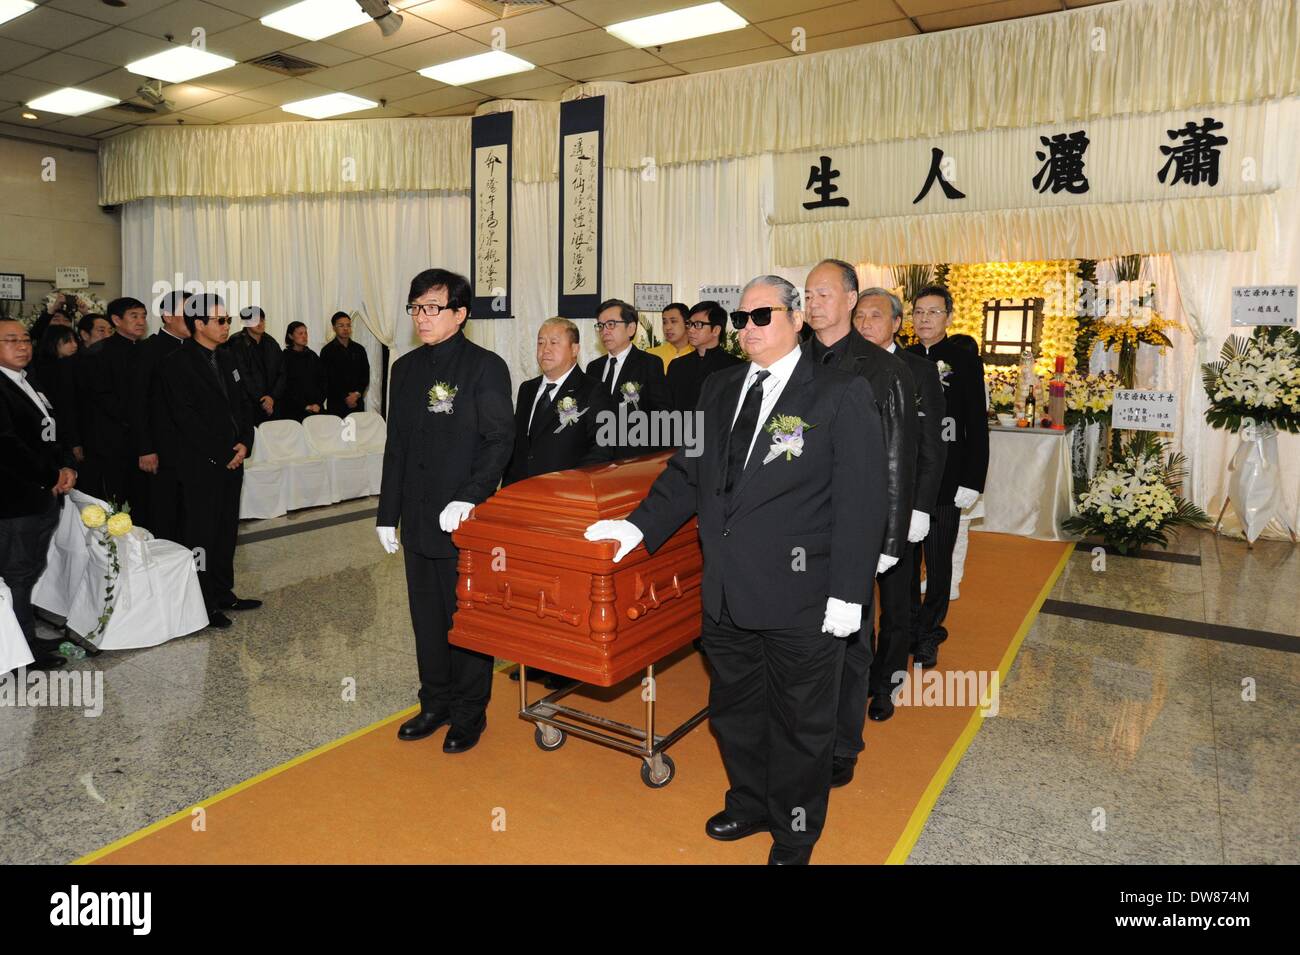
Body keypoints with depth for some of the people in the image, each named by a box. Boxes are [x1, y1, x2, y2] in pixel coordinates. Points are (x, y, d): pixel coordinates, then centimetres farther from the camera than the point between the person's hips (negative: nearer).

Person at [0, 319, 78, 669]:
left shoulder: (29, 383, 16)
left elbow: (52, 432, 18)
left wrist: (67, 466, 0)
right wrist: (52, 476, -12)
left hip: (44, 496, 8)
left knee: (31, 572, 15)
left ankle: (29, 637, 26)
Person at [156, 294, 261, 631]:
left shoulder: (226, 359, 14)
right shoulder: (176, 363, -9)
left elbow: (242, 405, 15)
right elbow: (186, 418, -15)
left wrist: (244, 444, 0)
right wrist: (222, 453, -13)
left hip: (232, 459, 7)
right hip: (200, 464, -7)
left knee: (227, 529, 13)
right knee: (201, 532, -2)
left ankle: (222, 594, 24)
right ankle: (202, 605, 7)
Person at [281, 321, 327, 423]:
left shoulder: (313, 356, 13)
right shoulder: (285, 357, 0)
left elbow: (322, 381, 10)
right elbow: (286, 386, -5)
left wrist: (318, 403, -4)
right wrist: (304, 406, -11)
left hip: (317, 408, 4)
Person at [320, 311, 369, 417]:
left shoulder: (359, 349, 12)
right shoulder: (327, 351, 1)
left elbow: (365, 375, 10)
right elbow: (327, 378, -3)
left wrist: (357, 394, -6)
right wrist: (345, 398, -9)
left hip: (357, 403, 3)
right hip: (336, 404, -3)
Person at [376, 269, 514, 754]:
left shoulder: (485, 367, -8)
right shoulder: (406, 368, 10)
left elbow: (500, 441, -12)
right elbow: (396, 445, 13)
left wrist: (469, 499, -22)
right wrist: (388, 512, 12)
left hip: (464, 520, -6)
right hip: (418, 519, 6)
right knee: (426, 616, 15)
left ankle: (469, 713, 21)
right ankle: (436, 702, 32)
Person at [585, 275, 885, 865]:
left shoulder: (842, 395, -9)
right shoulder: (719, 390, 9)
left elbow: (861, 502, -12)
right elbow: (688, 474, 13)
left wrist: (847, 594, -16)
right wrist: (638, 526, 1)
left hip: (801, 598, -5)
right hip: (726, 591, 6)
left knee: (799, 722, 13)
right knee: (734, 711, 21)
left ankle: (794, 833, 37)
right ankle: (750, 805, 47)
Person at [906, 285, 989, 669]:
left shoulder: (965, 362, -1)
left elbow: (977, 429, -2)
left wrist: (972, 483, -8)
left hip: (945, 484, -2)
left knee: (938, 564, 7)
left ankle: (929, 635, 22)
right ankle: (907, 629, 23)